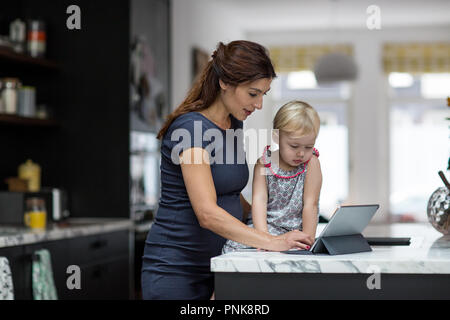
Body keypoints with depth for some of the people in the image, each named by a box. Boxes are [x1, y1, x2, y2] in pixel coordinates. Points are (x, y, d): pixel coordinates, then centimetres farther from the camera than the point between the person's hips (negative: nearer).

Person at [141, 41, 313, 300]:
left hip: (215, 266, 8)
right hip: (175, 269, -7)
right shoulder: (191, 127, -17)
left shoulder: (233, 122, 9)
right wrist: (272, 242, -30)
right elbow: (207, 213, -27)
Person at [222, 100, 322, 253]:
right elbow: (259, 200, -12)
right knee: (233, 246, -22)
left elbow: (310, 204, -10)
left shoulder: (311, 163, -8)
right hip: (266, 226, 2)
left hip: (295, 230, -2)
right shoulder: (264, 163, -4)